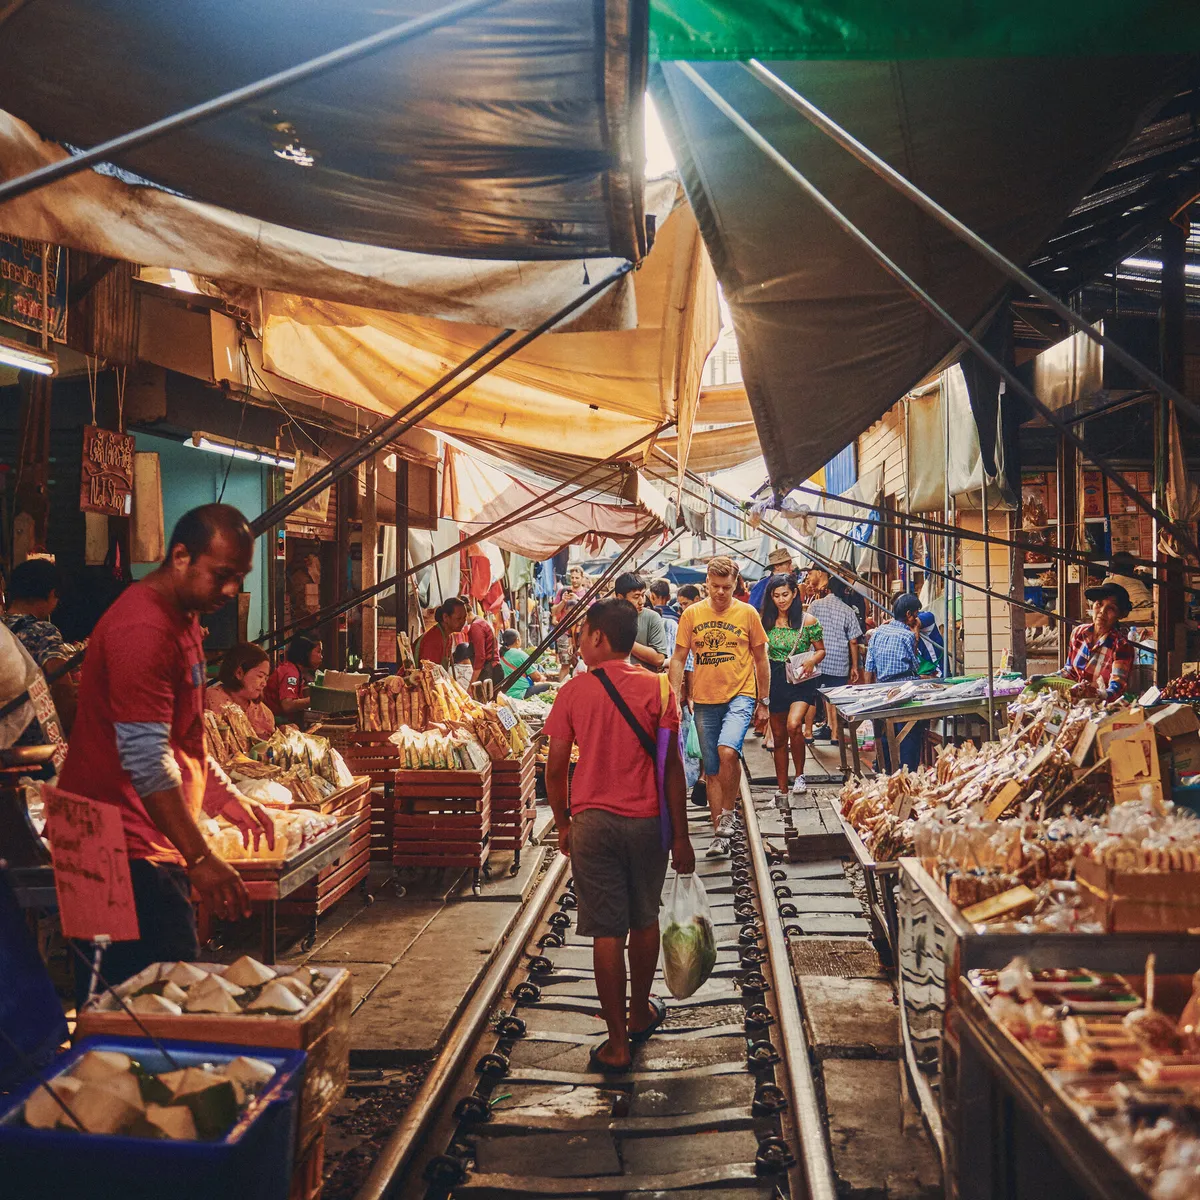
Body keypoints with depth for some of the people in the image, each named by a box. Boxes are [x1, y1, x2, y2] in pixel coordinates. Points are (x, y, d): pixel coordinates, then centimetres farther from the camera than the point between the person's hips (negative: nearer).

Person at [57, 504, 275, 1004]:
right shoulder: (144, 628, -18)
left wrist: (226, 798, 19)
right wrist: (200, 859, -26)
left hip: (154, 845, 10)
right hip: (126, 853, -10)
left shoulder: (182, 619, 16)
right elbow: (146, 762, -24)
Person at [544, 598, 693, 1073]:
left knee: (607, 932, 4)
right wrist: (681, 835, -1)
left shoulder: (574, 691, -5)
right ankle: (640, 1013, 37)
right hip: (647, 821, 1)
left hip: (593, 822, -1)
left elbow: (555, 768, -2)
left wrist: (563, 824, 13)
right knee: (644, 921, 19)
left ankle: (617, 1043, 8)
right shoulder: (657, 688, -5)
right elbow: (672, 766, -7)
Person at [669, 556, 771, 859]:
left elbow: (761, 659, 9)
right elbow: (678, 658, 7)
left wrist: (763, 701, 9)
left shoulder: (747, 613, 1)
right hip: (704, 700, 3)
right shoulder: (692, 614, 3)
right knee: (712, 771, 7)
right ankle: (720, 835, 17)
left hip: (740, 695, -2)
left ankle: (727, 814, -3)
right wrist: (674, 697, -2)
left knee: (727, 751, -26)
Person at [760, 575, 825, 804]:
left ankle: (800, 774, -5)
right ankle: (782, 790, 18)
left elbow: (821, 650, 4)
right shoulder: (767, 622, 4)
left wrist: (812, 660, -18)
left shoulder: (807, 620, -5)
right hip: (775, 681, 4)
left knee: (793, 725, -27)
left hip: (801, 680, -4)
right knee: (778, 737, 8)